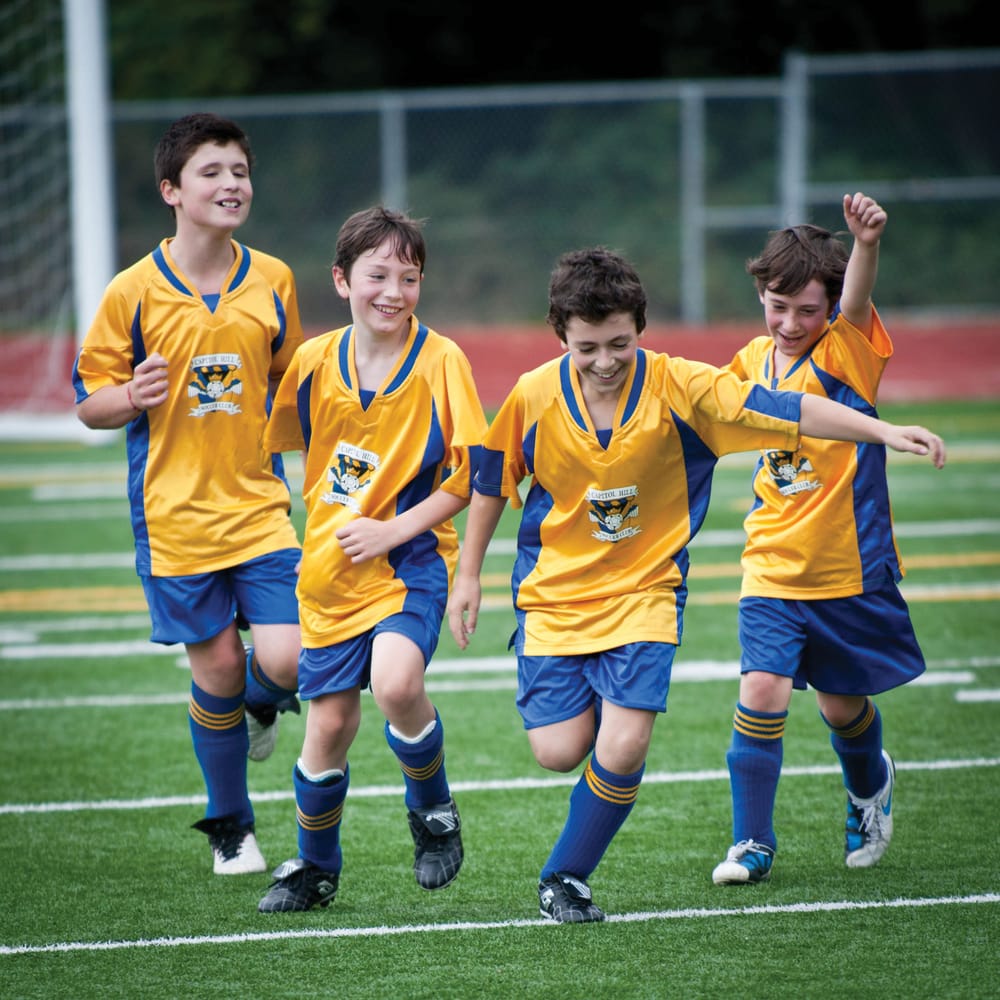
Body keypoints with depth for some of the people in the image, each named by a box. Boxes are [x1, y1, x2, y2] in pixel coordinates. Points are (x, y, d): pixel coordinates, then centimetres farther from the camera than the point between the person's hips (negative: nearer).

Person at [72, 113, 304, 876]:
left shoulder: (273, 281, 1)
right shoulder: (133, 292, -8)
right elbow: (90, 404, -1)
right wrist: (131, 397, -22)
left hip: (260, 505, 2)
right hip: (175, 513, -2)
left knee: (285, 660, -12)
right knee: (217, 667, 2)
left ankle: (261, 703, 27)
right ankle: (231, 827, 24)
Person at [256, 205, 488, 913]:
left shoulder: (441, 361, -9)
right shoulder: (314, 361, 0)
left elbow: (470, 475, -8)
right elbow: (272, 444, 16)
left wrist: (393, 531, -16)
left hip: (412, 559, -4)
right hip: (329, 567, 4)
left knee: (396, 682, -29)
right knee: (328, 726, 7)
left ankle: (432, 806, 0)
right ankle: (316, 868, 29)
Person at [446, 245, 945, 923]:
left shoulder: (678, 387, -15)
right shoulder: (534, 396, -11)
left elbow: (785, 409, -16)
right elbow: (493, 480, 6)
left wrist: (883, 430, -24)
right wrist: (469, 573, 11)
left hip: (644, 590, -1)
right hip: (552, 592, 1)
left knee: (622, 752, -15)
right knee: (560, 751, -5)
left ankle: (566, 877, 8)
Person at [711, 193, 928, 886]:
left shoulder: (848, 352, -12)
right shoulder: (756, 360, 2)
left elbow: (855, 300, -36)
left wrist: (867, 243, -55)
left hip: (851, 566, -2)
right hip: (774, 567, 2)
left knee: (842, 705, 12)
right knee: (761, 692, -14)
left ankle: (870, 787, 45)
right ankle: (753, 843, 0)